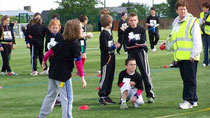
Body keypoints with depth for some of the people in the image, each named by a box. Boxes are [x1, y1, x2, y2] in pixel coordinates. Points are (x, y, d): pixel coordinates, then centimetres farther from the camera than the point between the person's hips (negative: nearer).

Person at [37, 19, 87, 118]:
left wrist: (44, 60, 31)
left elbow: (51, 50, 14)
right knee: (67, 98, -1)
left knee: (51, 95, 21)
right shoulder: (75, 45, -12)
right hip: (63, 74, -8)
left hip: (53, 72, 8)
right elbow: (78, 61, -17)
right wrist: (82, 78, -18)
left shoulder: (62, 42, 9)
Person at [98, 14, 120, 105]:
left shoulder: (108, 33, 14)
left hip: (111, 57, 10)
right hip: (106, 58, -10)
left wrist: (115, 45, 4)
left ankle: (106, 95, 18)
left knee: (110, 77, 12)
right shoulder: (103, 34, -15)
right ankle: (101, 97, -5)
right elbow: (105, 48, -20)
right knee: (104, 77, -8)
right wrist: (115, 46, -12)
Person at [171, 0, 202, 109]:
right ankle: (193, 100, 16)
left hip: (190, 57, -7)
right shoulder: (175, 24, 17)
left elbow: (197, 41, -8)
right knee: (185, 79, 9)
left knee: (190, 80, -7)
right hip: (180, 57, 7)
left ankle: (189, 100, -7)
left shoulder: (192, 22, -4)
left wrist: (193, 55, -15)